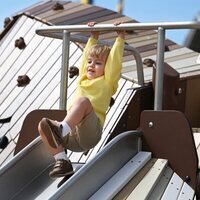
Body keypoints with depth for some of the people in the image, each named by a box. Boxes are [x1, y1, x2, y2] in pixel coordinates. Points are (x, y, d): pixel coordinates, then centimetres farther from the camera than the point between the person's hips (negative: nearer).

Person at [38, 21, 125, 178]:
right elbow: (86, 55, 40)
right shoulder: (83, 79, 29)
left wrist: (120, 37, 15)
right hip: (72, 137, 6)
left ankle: (61, 129, -57)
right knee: (43, 126, -16)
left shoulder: (107, 82, 14)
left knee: (82, 100, -32)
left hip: (90, 132, -6)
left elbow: (114, 60, 9)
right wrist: (93, 37, 50)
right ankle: (62, 161, -22)